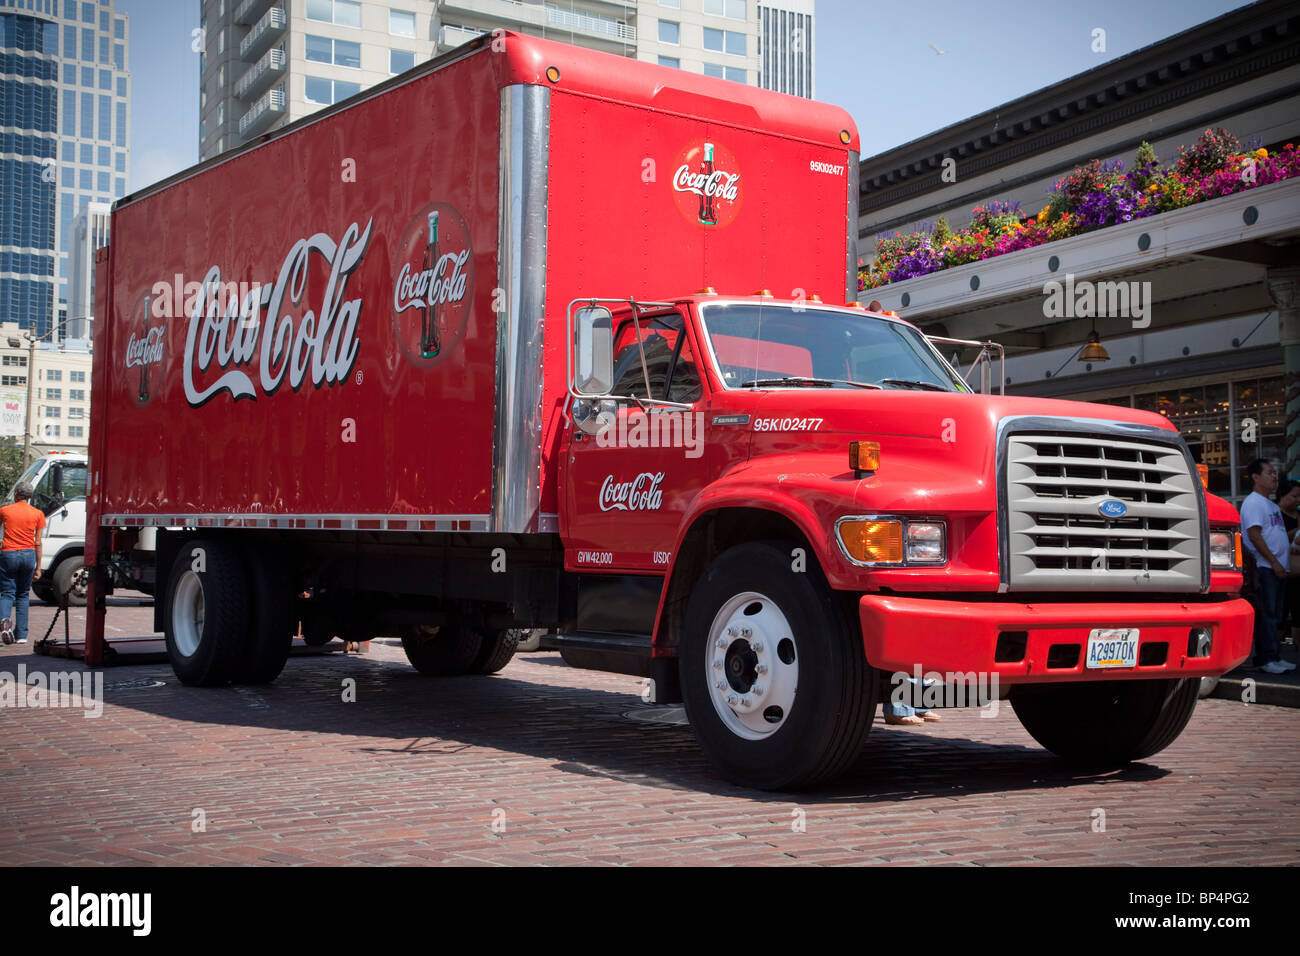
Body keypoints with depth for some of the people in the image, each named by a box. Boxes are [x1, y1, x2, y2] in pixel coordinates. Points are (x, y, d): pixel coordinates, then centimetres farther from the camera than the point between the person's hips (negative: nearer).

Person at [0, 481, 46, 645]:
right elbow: (37, 543, 3)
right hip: (28, 555, 1)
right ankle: (21, 635, 9)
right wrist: (38, 567, 7)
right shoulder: (37, 514, 3)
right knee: (23, 595, 11)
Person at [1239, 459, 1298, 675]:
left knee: (1273, 615, 11)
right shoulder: (1253, 502, -9)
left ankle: (1273, 657, 14)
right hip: (1264, 567, -10)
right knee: (1266, 614, -9)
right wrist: (1274, 561, -20)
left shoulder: (1272, 505, 22)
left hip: (1277, 568, 10)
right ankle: (1266, 659, -8)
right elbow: (1254, 535, -18)